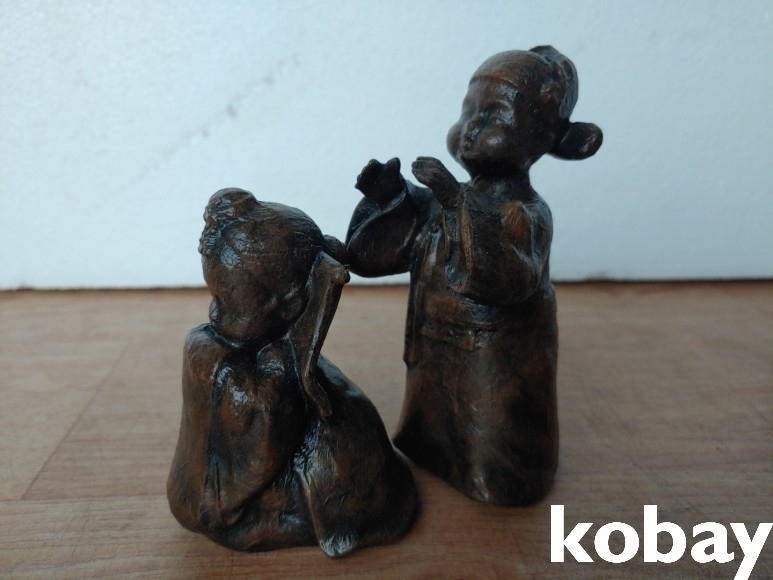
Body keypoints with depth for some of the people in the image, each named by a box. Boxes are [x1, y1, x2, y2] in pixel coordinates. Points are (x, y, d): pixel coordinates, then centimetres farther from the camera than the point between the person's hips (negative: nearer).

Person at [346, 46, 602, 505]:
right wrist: (386, 199, -14)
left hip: (498, 375, -6)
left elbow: (506, 280, -39)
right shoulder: (439, 202, -1)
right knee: (425, 451, 27)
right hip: (434, 365, 7)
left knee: (501, 485, 11)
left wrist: (459, 204, -42)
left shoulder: (525, 212, -20)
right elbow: (368, 254, 2)